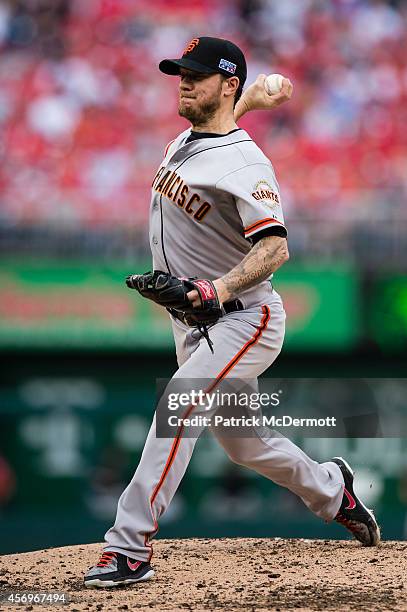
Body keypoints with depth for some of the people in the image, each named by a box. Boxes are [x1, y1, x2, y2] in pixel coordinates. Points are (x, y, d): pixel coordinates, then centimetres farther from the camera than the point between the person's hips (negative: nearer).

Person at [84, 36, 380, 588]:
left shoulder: (245, 165, -19)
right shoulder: (183, 142, 7)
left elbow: (275, 248, -30)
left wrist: (217, 289, -42)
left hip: (244, 319, -9)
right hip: (193, 326, 9)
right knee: (243, 444, 18)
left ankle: (130, 548, -32)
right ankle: (331, 490, 43)